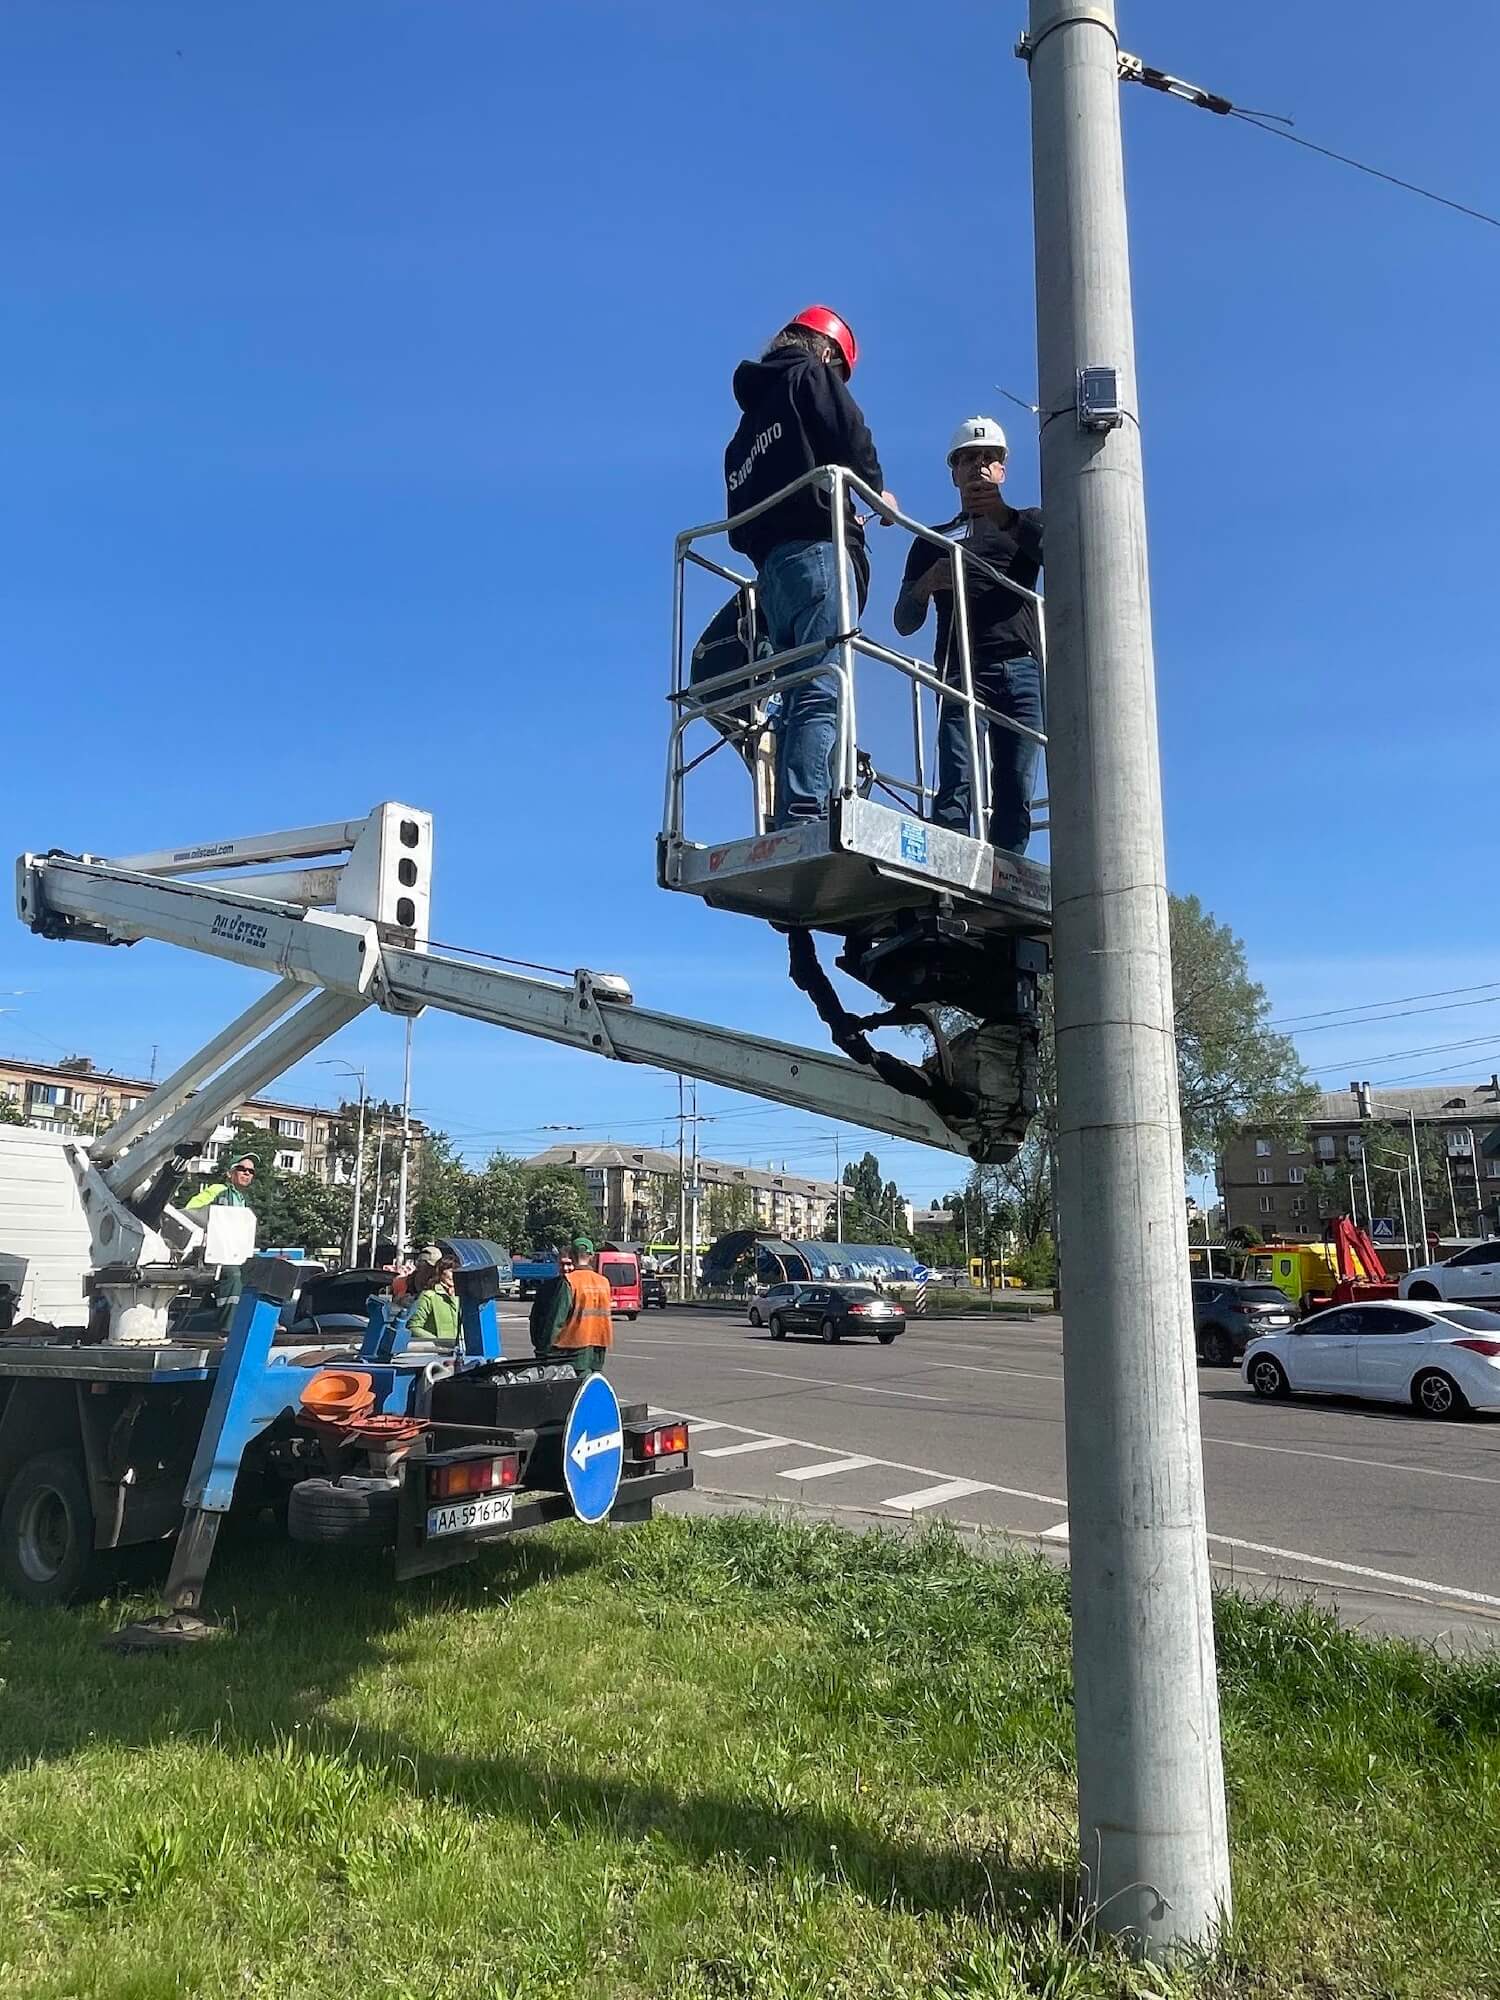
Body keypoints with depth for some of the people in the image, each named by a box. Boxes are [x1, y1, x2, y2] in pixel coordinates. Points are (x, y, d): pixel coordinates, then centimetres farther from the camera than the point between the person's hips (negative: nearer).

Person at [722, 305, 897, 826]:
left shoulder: (751, 417, 31)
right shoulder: (812, 376, 10)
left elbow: (741, 514, 26)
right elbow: (850, 434, -6)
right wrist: (877, 491, 12)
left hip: (769, 561, 8)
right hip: (817, 549, -8)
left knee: (799, 696, 4)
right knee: (823, 690, -19)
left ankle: (786, 824, -5)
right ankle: (807, 813, -32)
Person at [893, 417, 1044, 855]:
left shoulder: (1028, 522, 26)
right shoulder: (934, 540, 26)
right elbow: (904, 622, 16)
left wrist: (1004, 515, -16)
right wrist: (927, 582, -6)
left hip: (1022, 670, 1)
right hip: (963, 671, -1)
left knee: (1015, 795, -9)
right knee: (957, 785, -18)